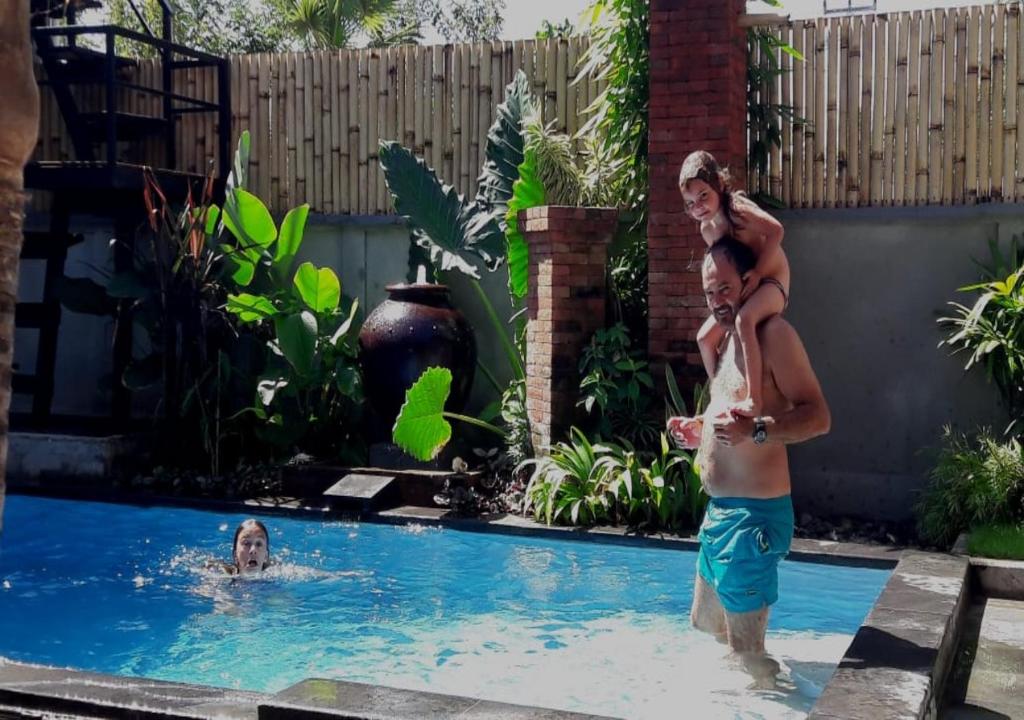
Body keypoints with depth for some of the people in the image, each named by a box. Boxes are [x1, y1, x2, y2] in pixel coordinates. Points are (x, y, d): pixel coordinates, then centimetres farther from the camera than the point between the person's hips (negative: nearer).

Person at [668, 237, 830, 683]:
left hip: (753, 513, -10)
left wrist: (754, 429, -35)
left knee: (746, 651, -4)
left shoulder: (773, 333, -13)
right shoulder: (729, 338, 17)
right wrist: (697, 431, 15)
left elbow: (817, 416, -21)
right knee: (709, 627, 21)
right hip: (720, 509, 10)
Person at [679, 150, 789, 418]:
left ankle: (754, 400, -43)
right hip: (743, 289, 9)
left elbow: (776, 230, -31)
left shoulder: (737, 209, -19)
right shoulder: (707, 230, 5)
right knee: (705, 337, 8)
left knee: (744, 320, -38)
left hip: (772, 282, -9)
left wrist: (757, 272, -30)